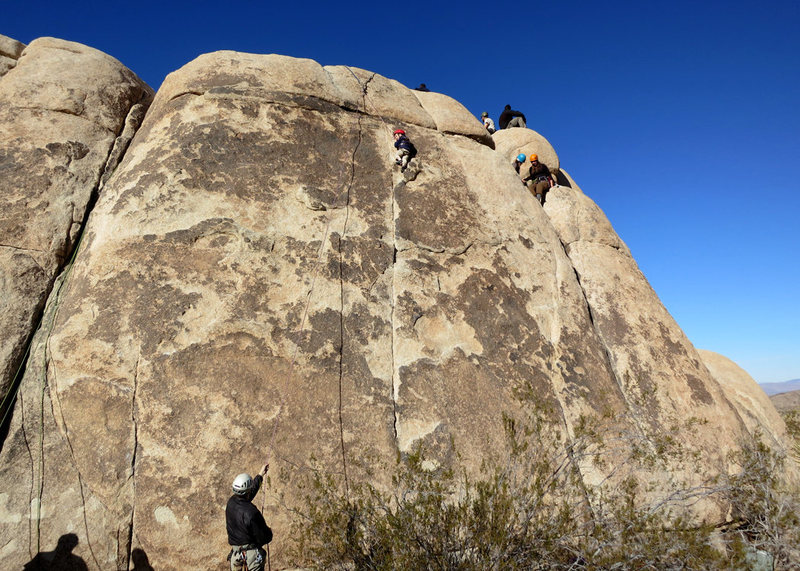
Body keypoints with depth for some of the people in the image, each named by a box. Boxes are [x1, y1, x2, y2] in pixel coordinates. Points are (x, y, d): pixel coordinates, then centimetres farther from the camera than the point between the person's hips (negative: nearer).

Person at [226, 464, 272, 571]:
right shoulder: (251, 513, -29)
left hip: (235, 552, 7)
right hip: (251, 552, -7)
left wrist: (260, 475, 24)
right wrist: (269, 532, 3)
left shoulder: (231, 503, -7)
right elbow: (263, 538, -21)